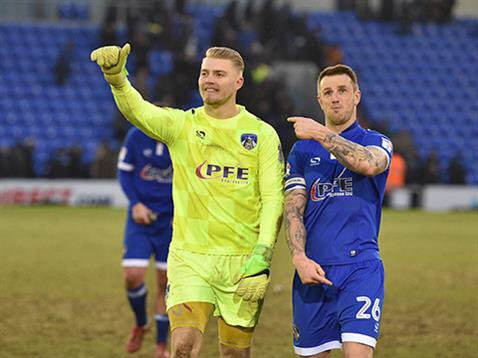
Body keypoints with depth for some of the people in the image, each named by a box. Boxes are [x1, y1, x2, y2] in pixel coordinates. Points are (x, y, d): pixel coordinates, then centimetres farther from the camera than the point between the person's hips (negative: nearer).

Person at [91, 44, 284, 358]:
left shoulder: (262, 134, 2)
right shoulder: (181, 125, 3)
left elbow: (274, 198, -3)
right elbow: (138, 111, -17)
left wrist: (261, 257, -14)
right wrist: (116, 79, -38)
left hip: (242, 260, 0)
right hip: (189, 258, 0)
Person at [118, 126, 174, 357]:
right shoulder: (136, 136, -9)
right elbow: (124, 172, 2)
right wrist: (136, 203, -11)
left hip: (171, 220, 0)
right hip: (141, 217, 0)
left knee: (166, 284, 3)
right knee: (133, 276, -13)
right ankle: (140, 324, 17)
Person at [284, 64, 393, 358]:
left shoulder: (376, 143, 6)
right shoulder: (302, 150, 14)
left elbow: (368, 164, -19)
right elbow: (293, 209, 6)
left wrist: (321, 134, -12)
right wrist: (299, 257, -10)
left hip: (360, 267, -3)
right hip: (312, 270, 3)